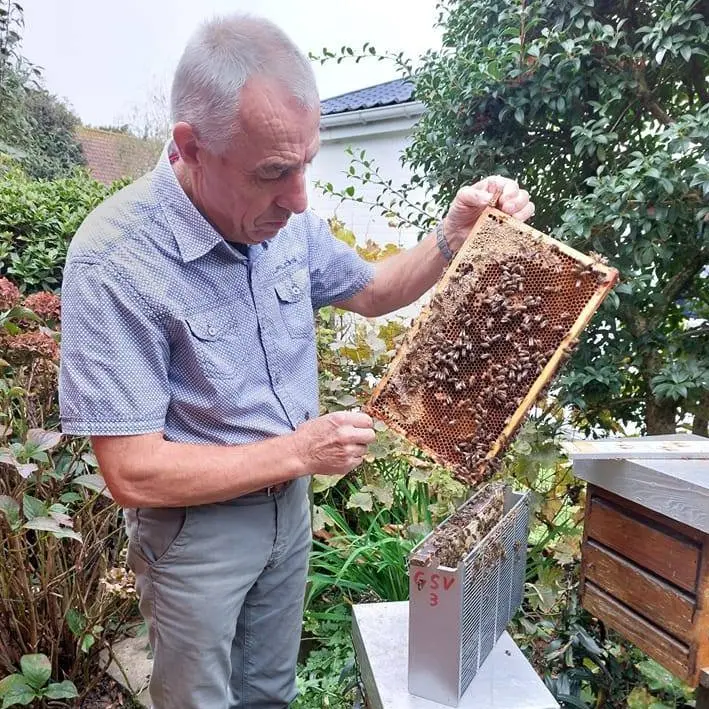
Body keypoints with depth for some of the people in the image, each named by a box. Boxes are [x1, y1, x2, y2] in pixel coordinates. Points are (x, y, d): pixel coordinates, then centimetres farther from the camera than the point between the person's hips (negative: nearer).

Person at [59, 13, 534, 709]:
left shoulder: (287, 221, -10)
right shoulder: (113, 261, -28)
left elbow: (370, 292, 8)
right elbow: (133, 474, -27)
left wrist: (455, 235, -8)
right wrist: (299, 452, -23)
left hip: (287, 507, 5)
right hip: (194, 530, -5)